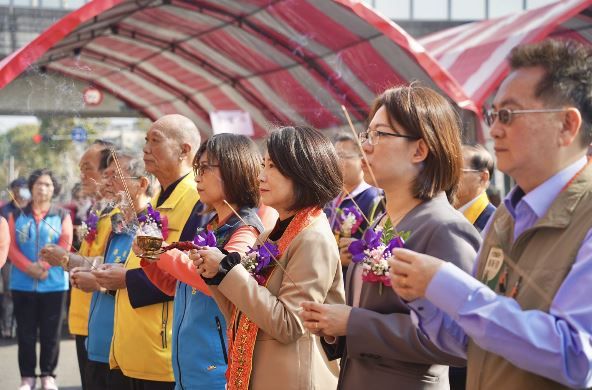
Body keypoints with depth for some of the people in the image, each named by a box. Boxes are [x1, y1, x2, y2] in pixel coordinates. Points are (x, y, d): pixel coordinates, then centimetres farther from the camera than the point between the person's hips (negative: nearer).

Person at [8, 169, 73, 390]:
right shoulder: (17, 216, 9)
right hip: (22, 283, 1)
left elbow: (65, 245, -5)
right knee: (25, 332, 4)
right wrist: (29, 267, -15)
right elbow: (11, 247, 0)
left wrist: (44, 266, -16)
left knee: (51, 332, 3)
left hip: (54, 283, -1)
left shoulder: (62, 215, 6)